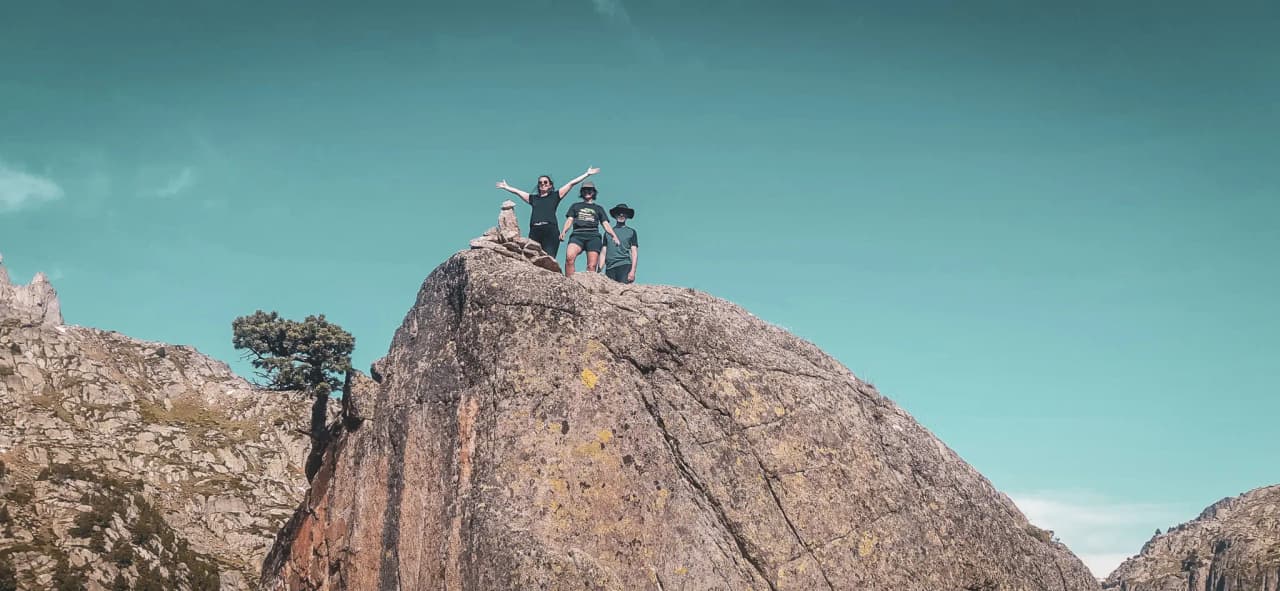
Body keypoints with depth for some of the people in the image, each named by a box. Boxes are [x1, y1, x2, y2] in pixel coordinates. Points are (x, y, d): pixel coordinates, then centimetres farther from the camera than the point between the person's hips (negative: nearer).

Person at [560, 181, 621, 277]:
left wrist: (614, 236, -1)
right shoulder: (575, 206, 28)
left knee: (592, 266, -16)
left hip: (593, 236, 1)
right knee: (569, 256, -31)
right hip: (577, 235, -1)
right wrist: (563, 231, -6)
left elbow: (606, 224, 18)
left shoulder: (598, 208, 28)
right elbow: (569, 220, 16)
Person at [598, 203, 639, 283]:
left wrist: (633, 271, -6)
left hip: (624, 266, -2)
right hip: (609, 268, 3)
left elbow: (634, 252, 7)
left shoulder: (631, 231, 14)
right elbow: (603, 252, 17)